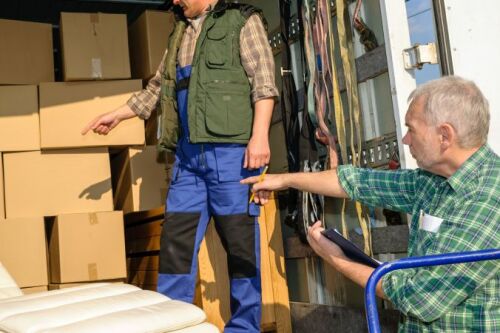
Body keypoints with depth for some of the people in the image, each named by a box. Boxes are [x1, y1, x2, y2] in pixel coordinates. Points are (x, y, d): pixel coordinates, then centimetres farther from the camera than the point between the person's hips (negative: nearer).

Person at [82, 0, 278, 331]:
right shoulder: (181, 35, 23)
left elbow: (263, 81, -7)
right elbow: (157, 87, 32)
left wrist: (259, 135, -18)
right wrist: (117, 115, 34)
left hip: (231, 150, -6)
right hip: (189, 154, 6)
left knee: (240, 241, -1)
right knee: (176, 239, 3)